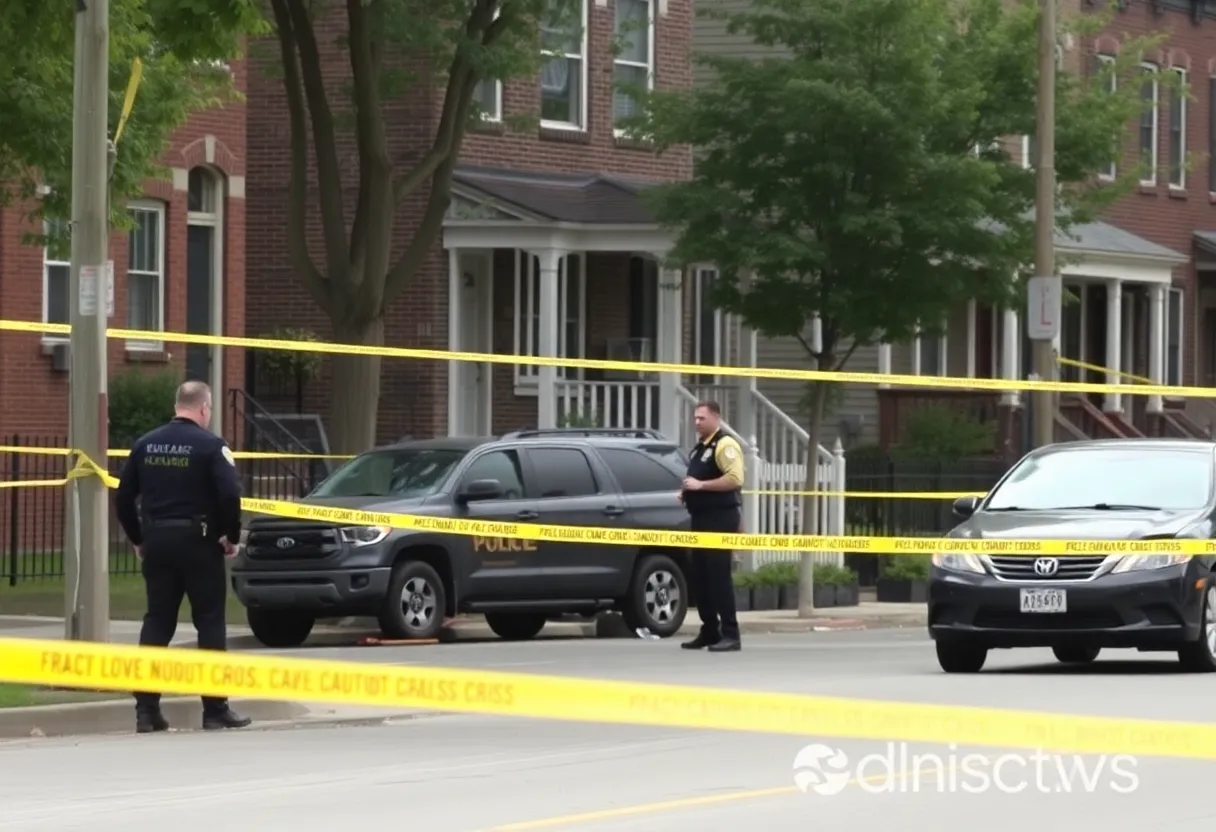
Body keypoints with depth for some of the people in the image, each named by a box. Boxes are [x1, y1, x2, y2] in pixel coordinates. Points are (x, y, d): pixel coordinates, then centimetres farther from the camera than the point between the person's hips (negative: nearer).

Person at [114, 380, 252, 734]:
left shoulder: (146, 444, 7)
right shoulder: (210, 446, -9)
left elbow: (124, 498, 8)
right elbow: (230, 495, -18)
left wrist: (138, 539, 17)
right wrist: (232, 537, -4)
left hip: (156, 542, 5)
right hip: (198, 542, -5)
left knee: (156, 623, 10)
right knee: (210, 624, 3)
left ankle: (146, 709, 6)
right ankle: (215, 710, 3)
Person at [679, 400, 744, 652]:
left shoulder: (725, 445, -11)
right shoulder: (699, 448, 19)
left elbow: (734, 478, -23)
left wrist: (701, 485, -22)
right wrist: (687, 492, 12)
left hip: (721, 518, -10)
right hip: (700, 518, 10)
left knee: (719, 576, -11)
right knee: (700, 576, 9)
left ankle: (730, 634, -10)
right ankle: (709, 631, 16)